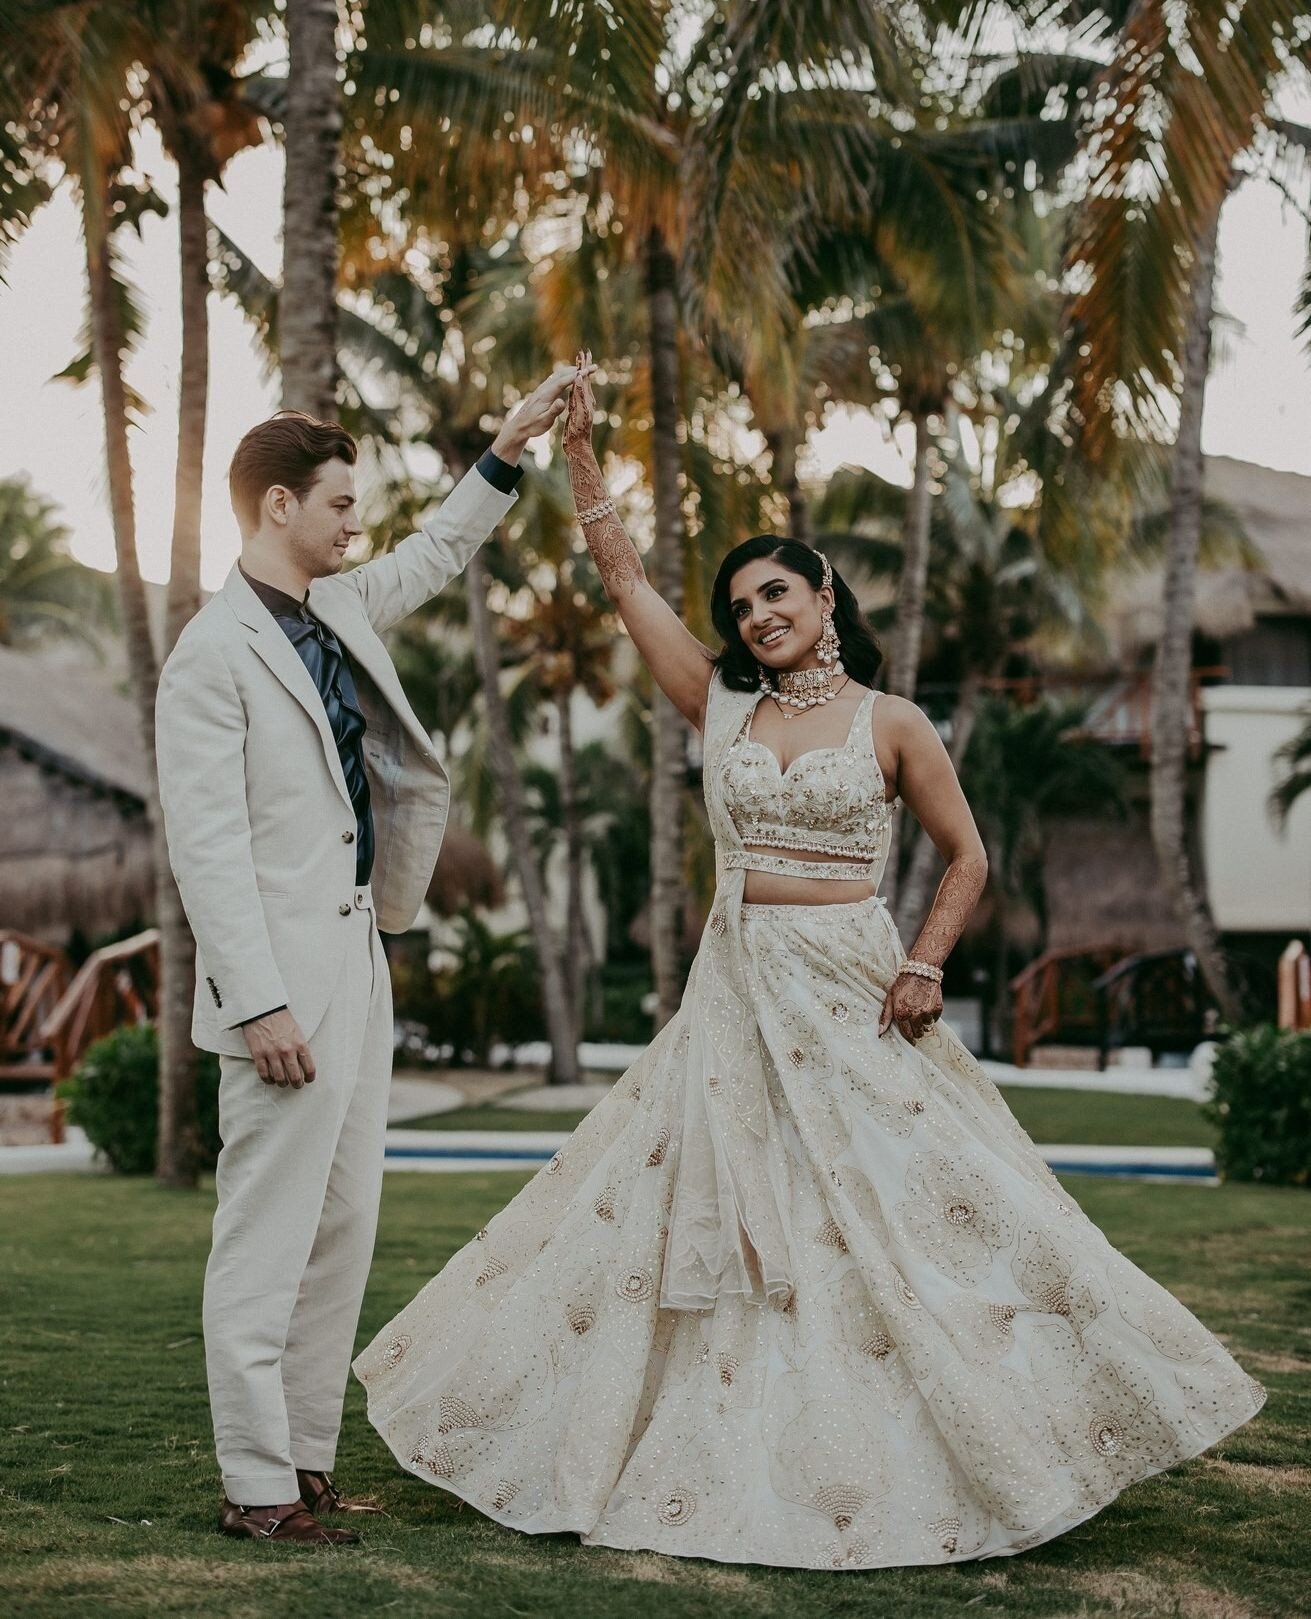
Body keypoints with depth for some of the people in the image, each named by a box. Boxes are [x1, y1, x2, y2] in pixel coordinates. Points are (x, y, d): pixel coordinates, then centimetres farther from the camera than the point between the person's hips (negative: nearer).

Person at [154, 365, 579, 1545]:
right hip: (285, 979, -9)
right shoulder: (214, 654, -12)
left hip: (359, 960, 9)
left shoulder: (339, 609, 13)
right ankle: (257, 1488, 4)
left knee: (342, 1227, 11)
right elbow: (207, 847, -16)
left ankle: (309, 1461, 20)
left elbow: (435, 558, 33)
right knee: (269, 1235, -4)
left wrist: (509, 451, 28)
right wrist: (260, 1004, -21)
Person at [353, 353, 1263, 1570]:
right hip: (737, 988, 3)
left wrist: (925, 965, -7)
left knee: (898, 1210, -3)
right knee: (710, 1205, 4)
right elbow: (623, 578, 6)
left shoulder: (892, 726, 0)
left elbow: (966, 856, 6)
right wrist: (578, 450, 2)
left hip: (851, 990, -3)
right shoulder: (721, 705, 7)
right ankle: (734, 1461, 14)